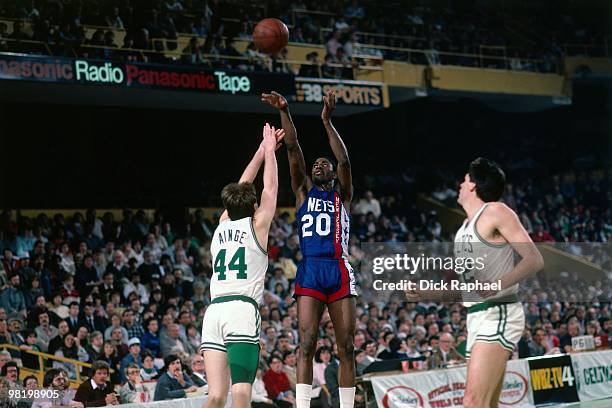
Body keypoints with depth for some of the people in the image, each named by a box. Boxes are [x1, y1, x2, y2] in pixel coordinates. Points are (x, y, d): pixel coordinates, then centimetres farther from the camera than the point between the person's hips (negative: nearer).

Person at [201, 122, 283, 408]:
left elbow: (240, 189, 34)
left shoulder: (222, 225, 21)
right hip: (242, 309, -5)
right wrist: (268, 151, 33)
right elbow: (271, 187, 21)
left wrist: (262, 151, 41)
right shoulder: (256, 225, 9)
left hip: (213, 311, 5)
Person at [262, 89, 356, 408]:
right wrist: (284, 112, -6)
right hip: (310, 270, 0)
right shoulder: (303, 192, 18)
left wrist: (327, 122, -12)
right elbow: (293, 150, 6)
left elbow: (344, 161, -4)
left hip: (339, 271, 0)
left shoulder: (343, 195, 14)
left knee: (346, 347, 0)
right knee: (306, 345, -9)